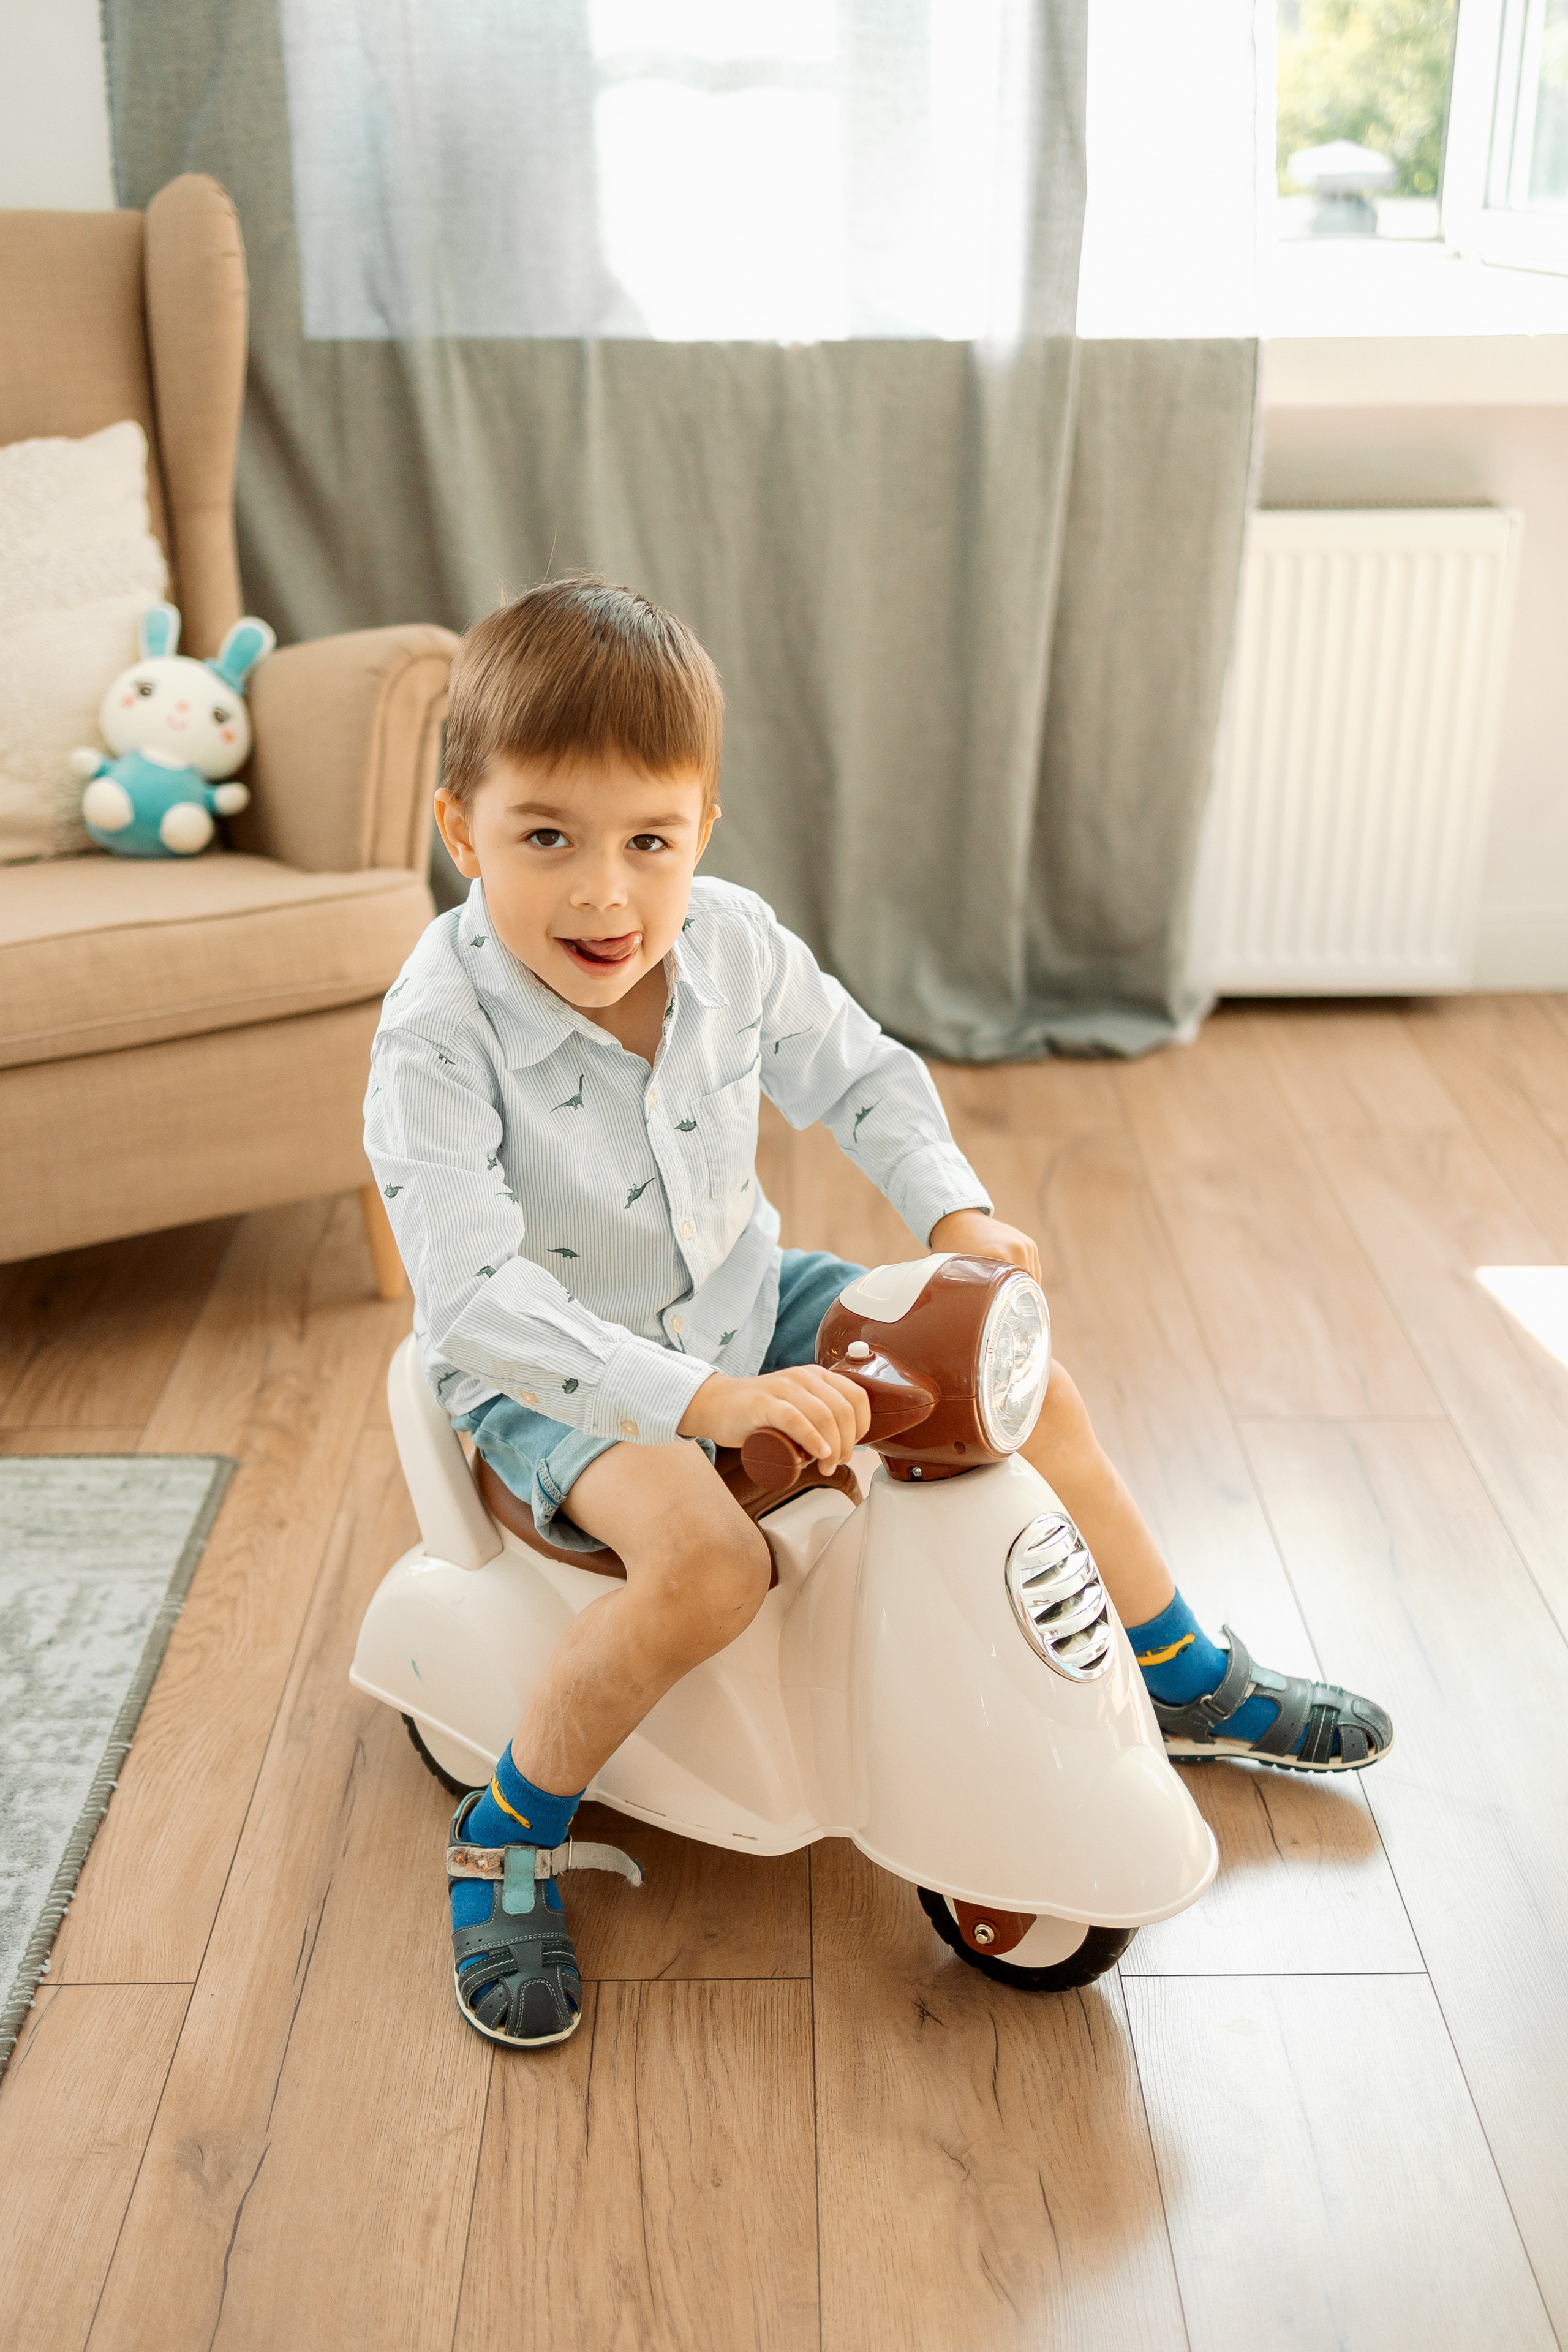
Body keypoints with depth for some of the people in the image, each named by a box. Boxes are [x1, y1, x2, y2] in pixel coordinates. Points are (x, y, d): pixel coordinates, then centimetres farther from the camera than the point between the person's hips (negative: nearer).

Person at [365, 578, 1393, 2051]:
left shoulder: (733, 944, -13)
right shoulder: (439, 1036, -29)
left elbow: (861, 1074, 5)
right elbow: (474, 1297, -36)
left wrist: (954, 1211, -11)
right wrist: (702, 1398, -44)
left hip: (743, 1303, 6)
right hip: (555, 1376, -6)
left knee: (1028, 1386, 5)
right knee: (705, 1560, -33)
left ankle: (1191, 1684, 28)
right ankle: (510, 1833, -6)